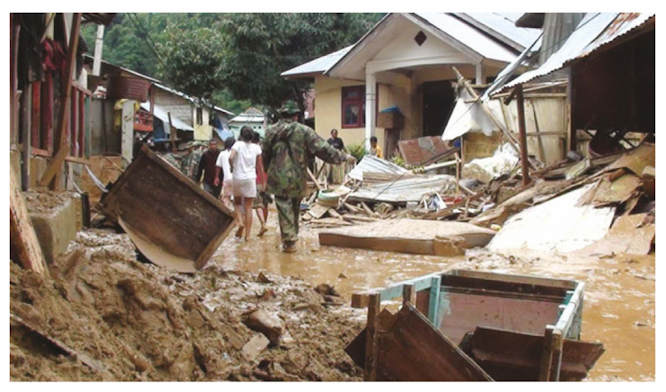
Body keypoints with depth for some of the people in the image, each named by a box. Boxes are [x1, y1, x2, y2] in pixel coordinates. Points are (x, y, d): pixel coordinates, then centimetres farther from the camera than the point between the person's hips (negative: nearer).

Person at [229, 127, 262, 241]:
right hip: (251, 178, 1)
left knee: (237, 202, 21)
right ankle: (247, 235, 5)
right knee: (248, 207, 6)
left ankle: (240, 221, -4)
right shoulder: (256, 147, 3)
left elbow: (231, 157, -20)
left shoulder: (238, 144, -3)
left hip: (238, 177, -1)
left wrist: (232, 167, -1)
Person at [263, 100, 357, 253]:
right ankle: (292, 238, 26)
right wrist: (343, 156, 0)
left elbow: (265, 156, 12)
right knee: (295, 209, 16)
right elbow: (323, 149, -8)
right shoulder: (304, 131, -7)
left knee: (284, 209, 5)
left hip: (278, 178, 0)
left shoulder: (271, 132, 1)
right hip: (297, 178, 0)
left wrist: (269, 169, 31)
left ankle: (289, 241, 2)